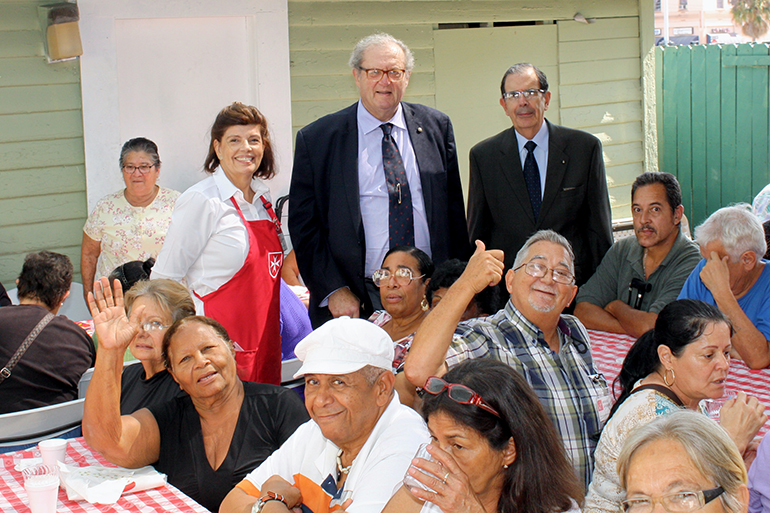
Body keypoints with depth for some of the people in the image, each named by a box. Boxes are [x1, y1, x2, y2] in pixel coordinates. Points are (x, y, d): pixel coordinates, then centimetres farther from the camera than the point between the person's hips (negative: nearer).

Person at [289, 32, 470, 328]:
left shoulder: (436, 127, 8)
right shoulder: (316, 138, 0)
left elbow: (454, 212, 11)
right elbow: (303, 225, -1)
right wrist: (333, 290, -10)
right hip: (357, 304, -2)